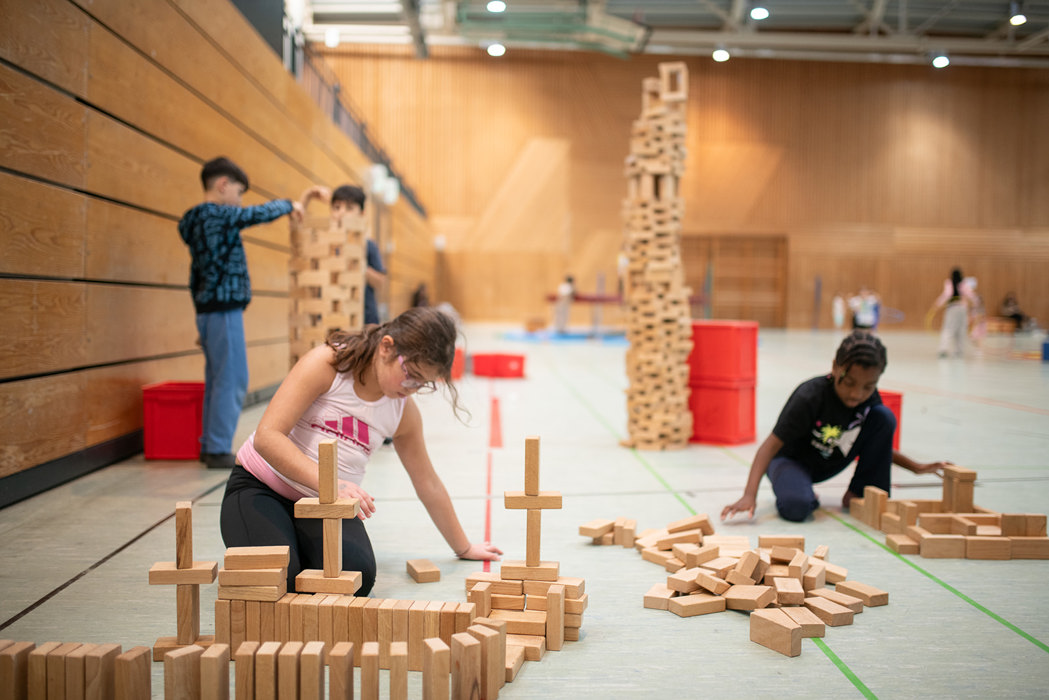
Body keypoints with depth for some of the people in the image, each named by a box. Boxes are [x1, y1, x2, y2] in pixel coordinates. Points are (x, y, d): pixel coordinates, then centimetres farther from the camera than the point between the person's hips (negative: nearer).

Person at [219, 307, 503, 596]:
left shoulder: (405, 412, 1)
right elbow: (267, 437, -24)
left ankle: (303, 548, 7)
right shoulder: (325, 364, -15)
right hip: (260, 487, -3)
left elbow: (427, 483, 14)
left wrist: (463, 547, 22)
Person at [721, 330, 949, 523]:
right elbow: (771, 445, -33)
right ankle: (803, 492, 0)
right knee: (796, 507, -39)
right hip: (791, 460, -5)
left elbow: (878, 443, 9)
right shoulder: (809, 397, -31)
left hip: (830, 463, 6)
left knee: (884, 417, -15)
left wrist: (916, 467, 2)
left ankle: (858, 495, -3)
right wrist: (749, 495, -43)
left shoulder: (869, 398, -13)